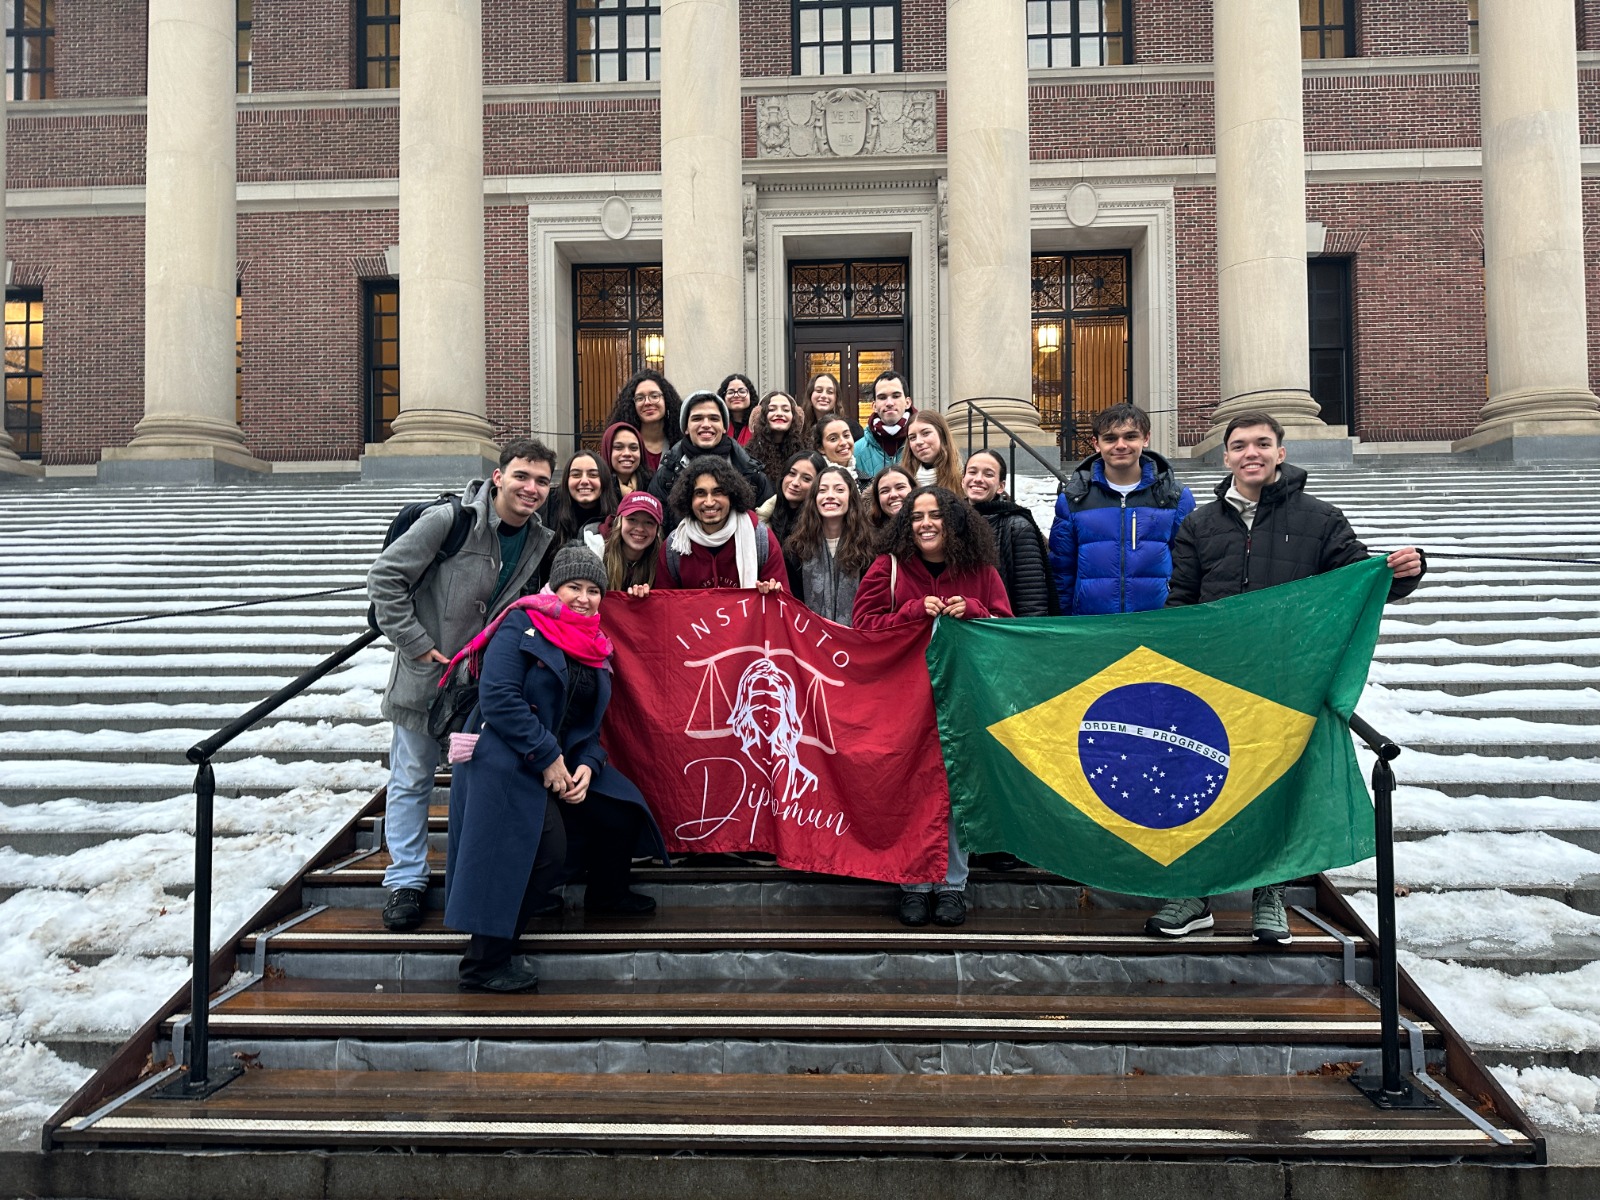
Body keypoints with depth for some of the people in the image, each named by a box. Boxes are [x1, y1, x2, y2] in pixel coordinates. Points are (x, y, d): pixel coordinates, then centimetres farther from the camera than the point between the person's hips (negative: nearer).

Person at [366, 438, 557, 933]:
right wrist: (416, 644, -16)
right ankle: (406, 879, 21)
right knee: (413, 777, 8)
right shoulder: (450, 520, -19)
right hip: (426, 672, -4)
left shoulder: (542, 541, -1)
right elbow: (385, 577, -16)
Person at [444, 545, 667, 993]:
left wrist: (587, 766, -6)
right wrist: (547, 757, -20)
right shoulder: (522, 625, -9)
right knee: (546, 851, -20)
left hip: (565, 763, 8)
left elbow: (590, 723, 16)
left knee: (621, 814, 4)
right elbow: (498, 698, -20)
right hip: (506, 762, -8)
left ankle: (606, 894, 34)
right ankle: (483, 963, -9)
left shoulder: (595, 648, 14)